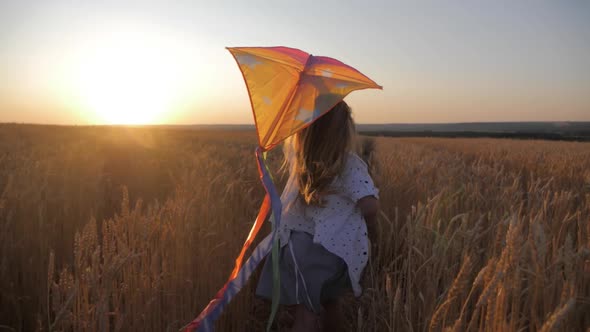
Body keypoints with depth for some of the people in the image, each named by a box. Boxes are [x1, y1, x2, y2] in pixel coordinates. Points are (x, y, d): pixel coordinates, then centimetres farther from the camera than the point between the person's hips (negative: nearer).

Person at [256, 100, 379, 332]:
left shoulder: (295, 152, -8)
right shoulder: (350, 164, -16)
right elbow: (370, 206, -23)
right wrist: (357, 227, -2)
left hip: (301, 242, 1)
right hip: (335, 246, 0)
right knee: (329, 302, 21)